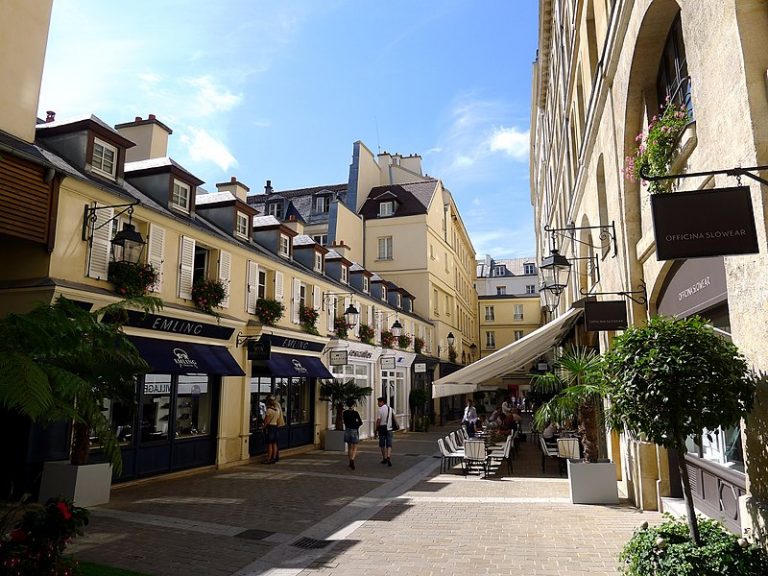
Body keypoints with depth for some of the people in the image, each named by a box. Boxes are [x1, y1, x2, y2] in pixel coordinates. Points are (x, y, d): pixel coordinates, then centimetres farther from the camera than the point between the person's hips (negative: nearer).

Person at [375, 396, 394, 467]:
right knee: (389, 444, 1)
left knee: (382, 445, 11)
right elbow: (392, 419, 12)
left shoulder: (380, 409, -10)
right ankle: (388, 457, -18)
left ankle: (384, 458, 19)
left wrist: (376, 430, -7)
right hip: (389, 428, 4)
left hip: (382, 428, -4)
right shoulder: (390, 409, 7)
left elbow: (378, 421, -13)